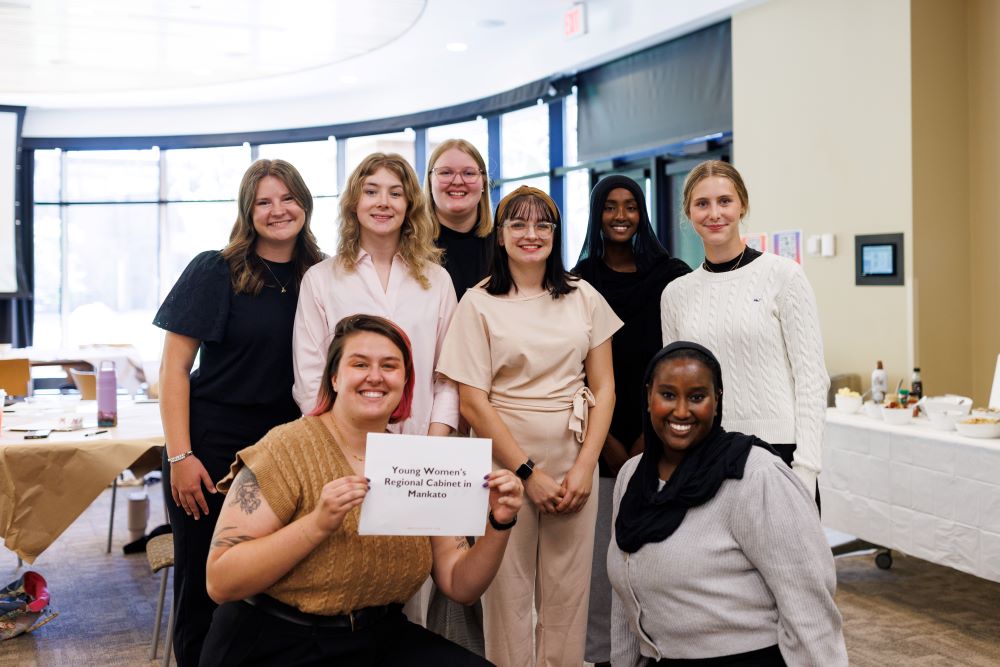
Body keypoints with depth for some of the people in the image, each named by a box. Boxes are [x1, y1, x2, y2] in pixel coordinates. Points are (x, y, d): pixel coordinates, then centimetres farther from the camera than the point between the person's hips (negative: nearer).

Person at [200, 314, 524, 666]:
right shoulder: (287, 449, -11)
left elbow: (460, 585, 2)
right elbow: (220, 582, -17)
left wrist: (498, 524, -15)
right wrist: (318, 523, -28)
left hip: (380, 638, 5)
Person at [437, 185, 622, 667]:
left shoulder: (584, 298, 7)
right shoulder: (479, 303, -1)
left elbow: (603, 387, 6)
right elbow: (473, 401, -6)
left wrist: (585, 466, -5)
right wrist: (528, 472, -10)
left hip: (574, 459, 2)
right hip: (504, 459, -2)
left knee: (567, 591, 6)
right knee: (507, 590, 4)